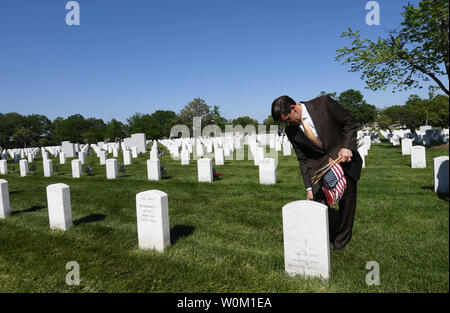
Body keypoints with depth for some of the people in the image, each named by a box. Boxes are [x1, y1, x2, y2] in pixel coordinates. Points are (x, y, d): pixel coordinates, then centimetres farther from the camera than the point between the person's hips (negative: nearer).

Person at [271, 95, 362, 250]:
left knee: (347, 203, 8)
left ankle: (340, 243, 28)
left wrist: (347, 147, -19)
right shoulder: (291, 131, -6)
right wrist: (308, 187, -2)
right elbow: (303, 159, 0)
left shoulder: (323, 103, -16)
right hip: (319, 165, 2)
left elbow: (349, 123, -6)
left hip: (344, 157, -1)